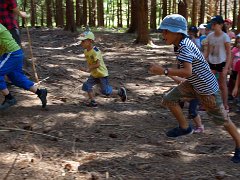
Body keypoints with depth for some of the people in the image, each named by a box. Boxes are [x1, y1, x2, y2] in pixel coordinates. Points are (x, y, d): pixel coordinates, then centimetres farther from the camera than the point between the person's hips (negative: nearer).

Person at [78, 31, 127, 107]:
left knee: (105, 91, 0)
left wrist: (87, 69, -38)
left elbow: (97, 64, -34)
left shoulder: (95, 51, -26)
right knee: (86, 85, -7)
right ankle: (93, 102, 1)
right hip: (94, 74, 8)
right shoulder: (86, 51, 1)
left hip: (102, 74, -8)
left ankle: (120, 91, 22)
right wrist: (89, 69, 2)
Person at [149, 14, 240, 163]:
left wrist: (164, 71, -41)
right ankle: (185, 127, 15)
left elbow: (187, 72, -41)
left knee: (222, 119, 7)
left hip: (207, 89, -9)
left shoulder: (184, 47, -29)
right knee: (169, 99, -2)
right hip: (194, 84, 9)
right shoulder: (184, 43, -2)